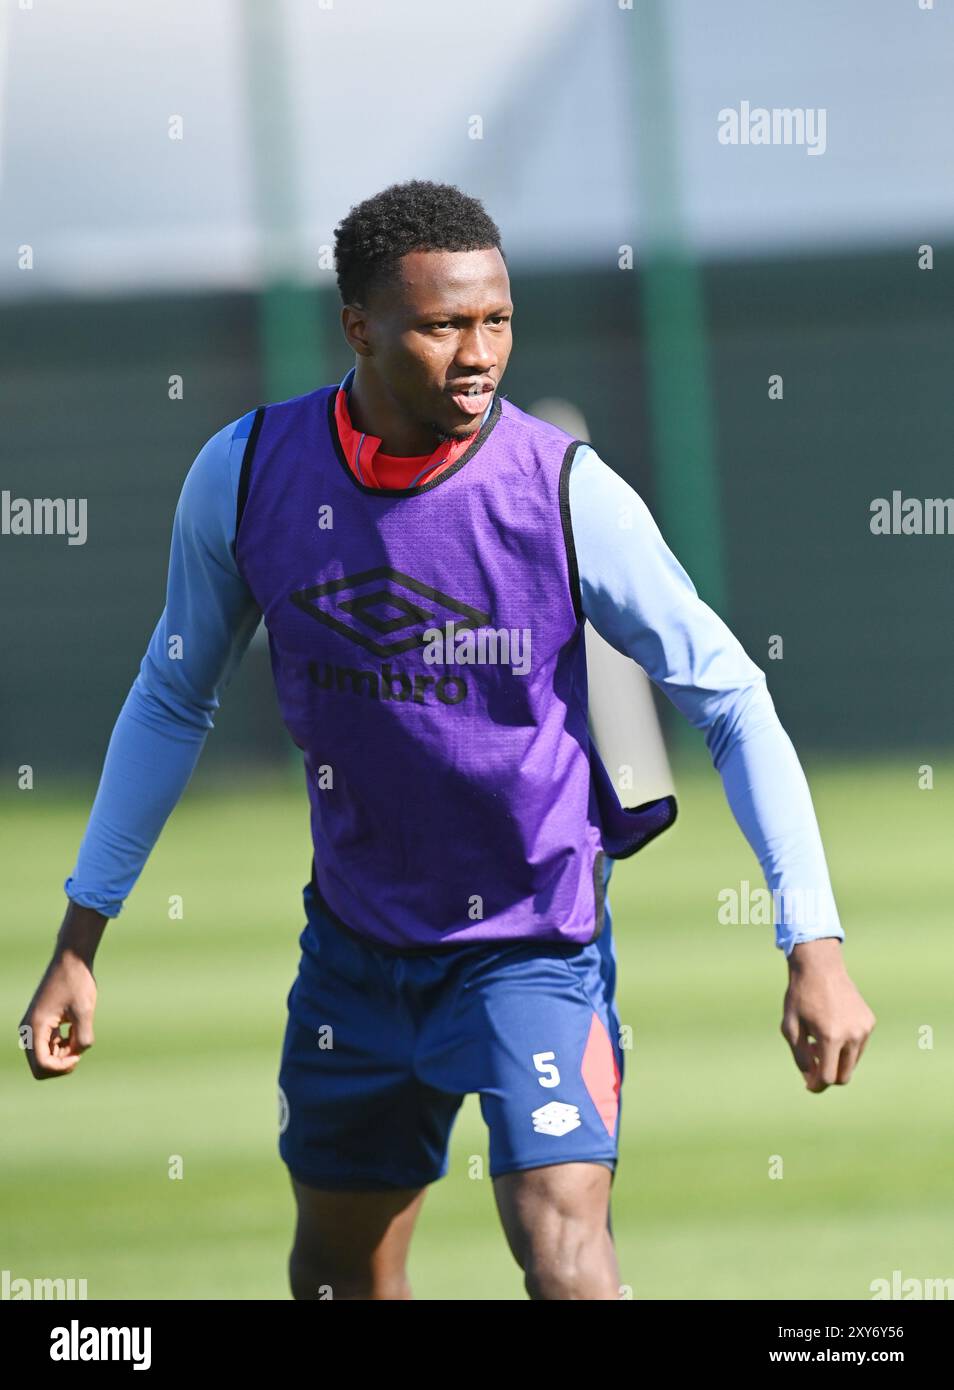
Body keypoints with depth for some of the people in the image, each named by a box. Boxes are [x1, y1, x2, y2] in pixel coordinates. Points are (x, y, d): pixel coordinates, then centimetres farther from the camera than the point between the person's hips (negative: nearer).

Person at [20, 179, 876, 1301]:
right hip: (355, 943, 4)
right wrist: (79, 939, 6)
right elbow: (173, 699, 6)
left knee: (566, 1260, -22)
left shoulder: (569, 493, -18)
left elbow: (730, 702, -9)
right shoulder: (244, 475, -10)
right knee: (339, 1274, 17)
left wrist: (814, 946, -17)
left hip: (532, 942, -4)